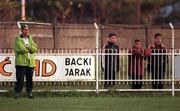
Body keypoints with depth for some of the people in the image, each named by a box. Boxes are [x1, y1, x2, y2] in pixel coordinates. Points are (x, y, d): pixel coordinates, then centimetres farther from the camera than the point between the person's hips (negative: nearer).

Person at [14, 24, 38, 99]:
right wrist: (30, 50, -2)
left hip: (30, 62, 5)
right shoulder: (18, 39, 1)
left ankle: (29, 92, 11)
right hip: (21, 63, -5)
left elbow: (35, 49, 5)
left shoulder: (30, 39, 18)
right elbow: (21, 49, -15)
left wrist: (28, 46, -10)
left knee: (29, 78, 5)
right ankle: (17, 92, 0)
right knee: (20, 79, -6)